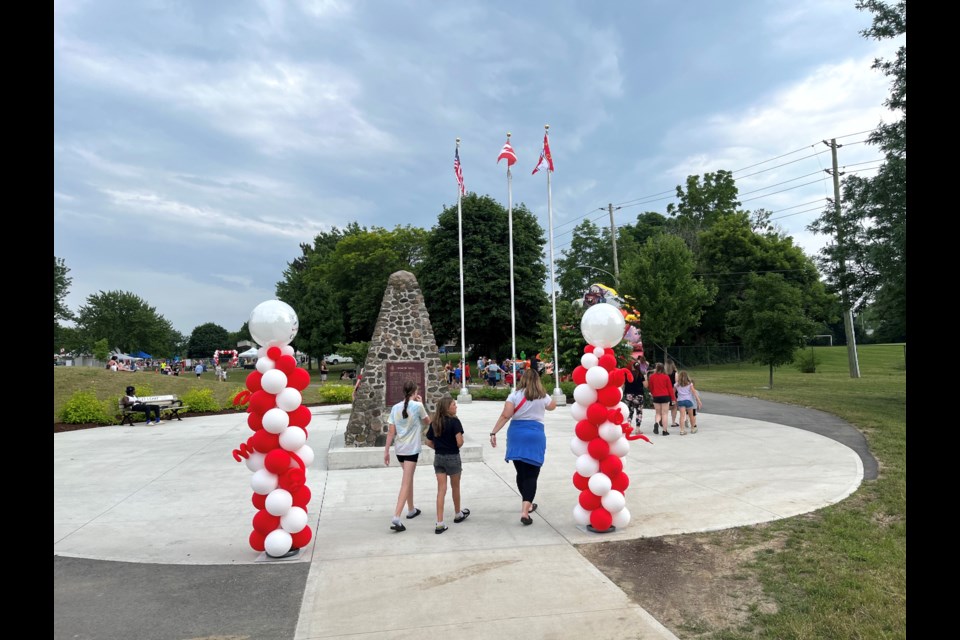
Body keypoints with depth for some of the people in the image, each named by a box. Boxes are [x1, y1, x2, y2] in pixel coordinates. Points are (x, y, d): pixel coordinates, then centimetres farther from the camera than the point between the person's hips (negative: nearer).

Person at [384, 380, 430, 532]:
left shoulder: (395, 407, 2)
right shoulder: (417, 406, -9)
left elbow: (391, 432, 2)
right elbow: (428, 422, 8)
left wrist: (386, 451, 7)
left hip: (399, 449, 5)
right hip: (412, 449, -5)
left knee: (408, 479, 23)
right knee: (406, 483, -6)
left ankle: (411, 510, 37)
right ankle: (396, 518, -15)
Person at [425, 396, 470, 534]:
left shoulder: (434, 423, 3)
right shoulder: (454, 421, -14)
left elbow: (429, 442, 7)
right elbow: (459, 442, -20)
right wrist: (457, 446, 1)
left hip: (438, 458, 4)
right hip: (453, 457, -4)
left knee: (441, 489, 3)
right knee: (455, 487, 16)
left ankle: (440, 523, -1)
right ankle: (458, 514, 37)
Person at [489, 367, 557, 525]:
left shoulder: (515, 394, -2)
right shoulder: (543, 397, 3)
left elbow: (505, 416, -11)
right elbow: (552, 406, 26)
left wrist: (493, 432, -9)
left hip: (516, 434, 1)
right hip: (535, 435, -1)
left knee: (521, 472, 15)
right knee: (531, 474, -1)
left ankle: (527, 504, 33)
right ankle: (525, 511, -12)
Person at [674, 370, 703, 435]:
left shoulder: (677, 384, 7)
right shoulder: (690, 384, 3)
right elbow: (694, 393, -2)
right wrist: (699, 401, -3)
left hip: (680, 400, 1)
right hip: (688, 400, 0)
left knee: (682, 415, -7)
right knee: (691, 415, 16)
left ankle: (682, 430, -17)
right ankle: (693, 429, 30)